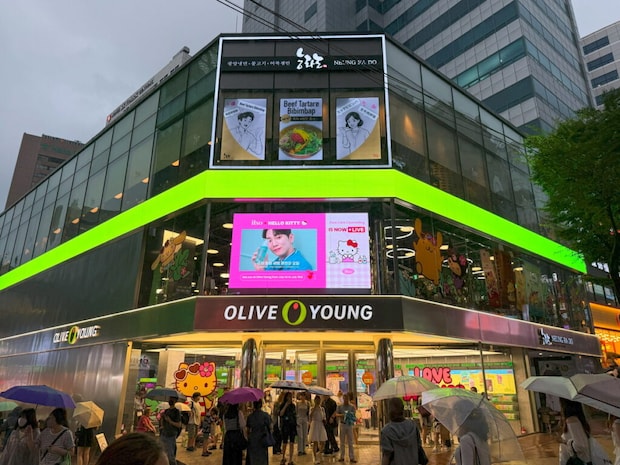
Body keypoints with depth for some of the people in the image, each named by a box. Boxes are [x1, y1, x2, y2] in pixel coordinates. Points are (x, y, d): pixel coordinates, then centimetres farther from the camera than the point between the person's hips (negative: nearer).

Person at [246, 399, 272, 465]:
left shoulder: (250, 416, -1)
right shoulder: (265, 415, -10)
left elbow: (248, 429, 5)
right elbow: (270, 427, -8)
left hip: (252, 440, 2)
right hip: (262, 440, -2)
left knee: (251, 459, 11)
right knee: (262, 459, 8)